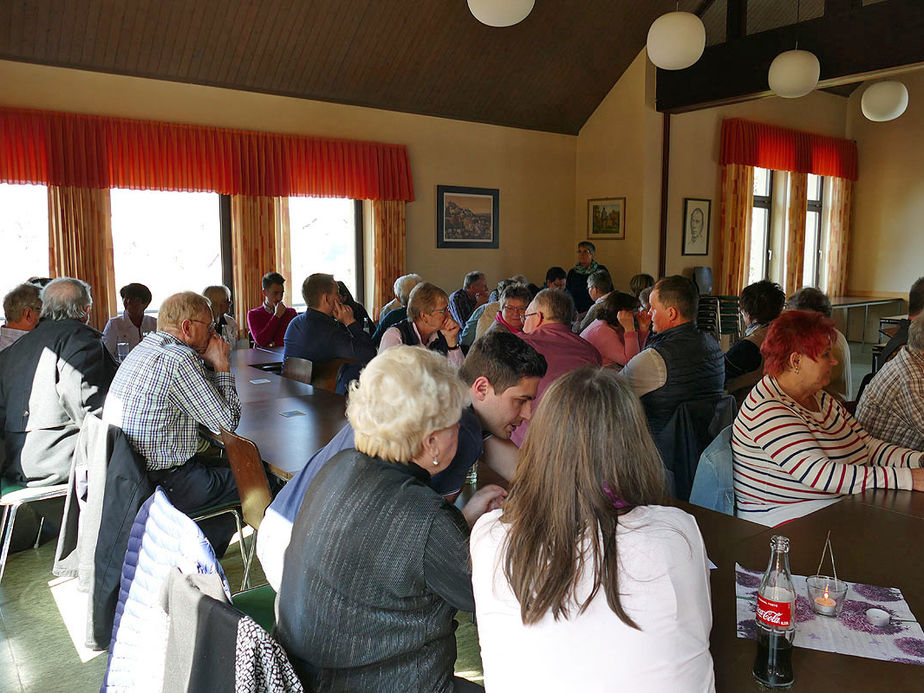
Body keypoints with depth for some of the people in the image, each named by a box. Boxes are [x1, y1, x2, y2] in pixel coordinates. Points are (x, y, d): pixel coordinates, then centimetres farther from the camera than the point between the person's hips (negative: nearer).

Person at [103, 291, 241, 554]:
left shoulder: (145, 347, 9)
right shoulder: (179, 359, -21)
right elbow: (227, 421, -16)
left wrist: (210, 364, 6)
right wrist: (222, 365, -7)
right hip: (161, 484, -10)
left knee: (220, 462, 27)